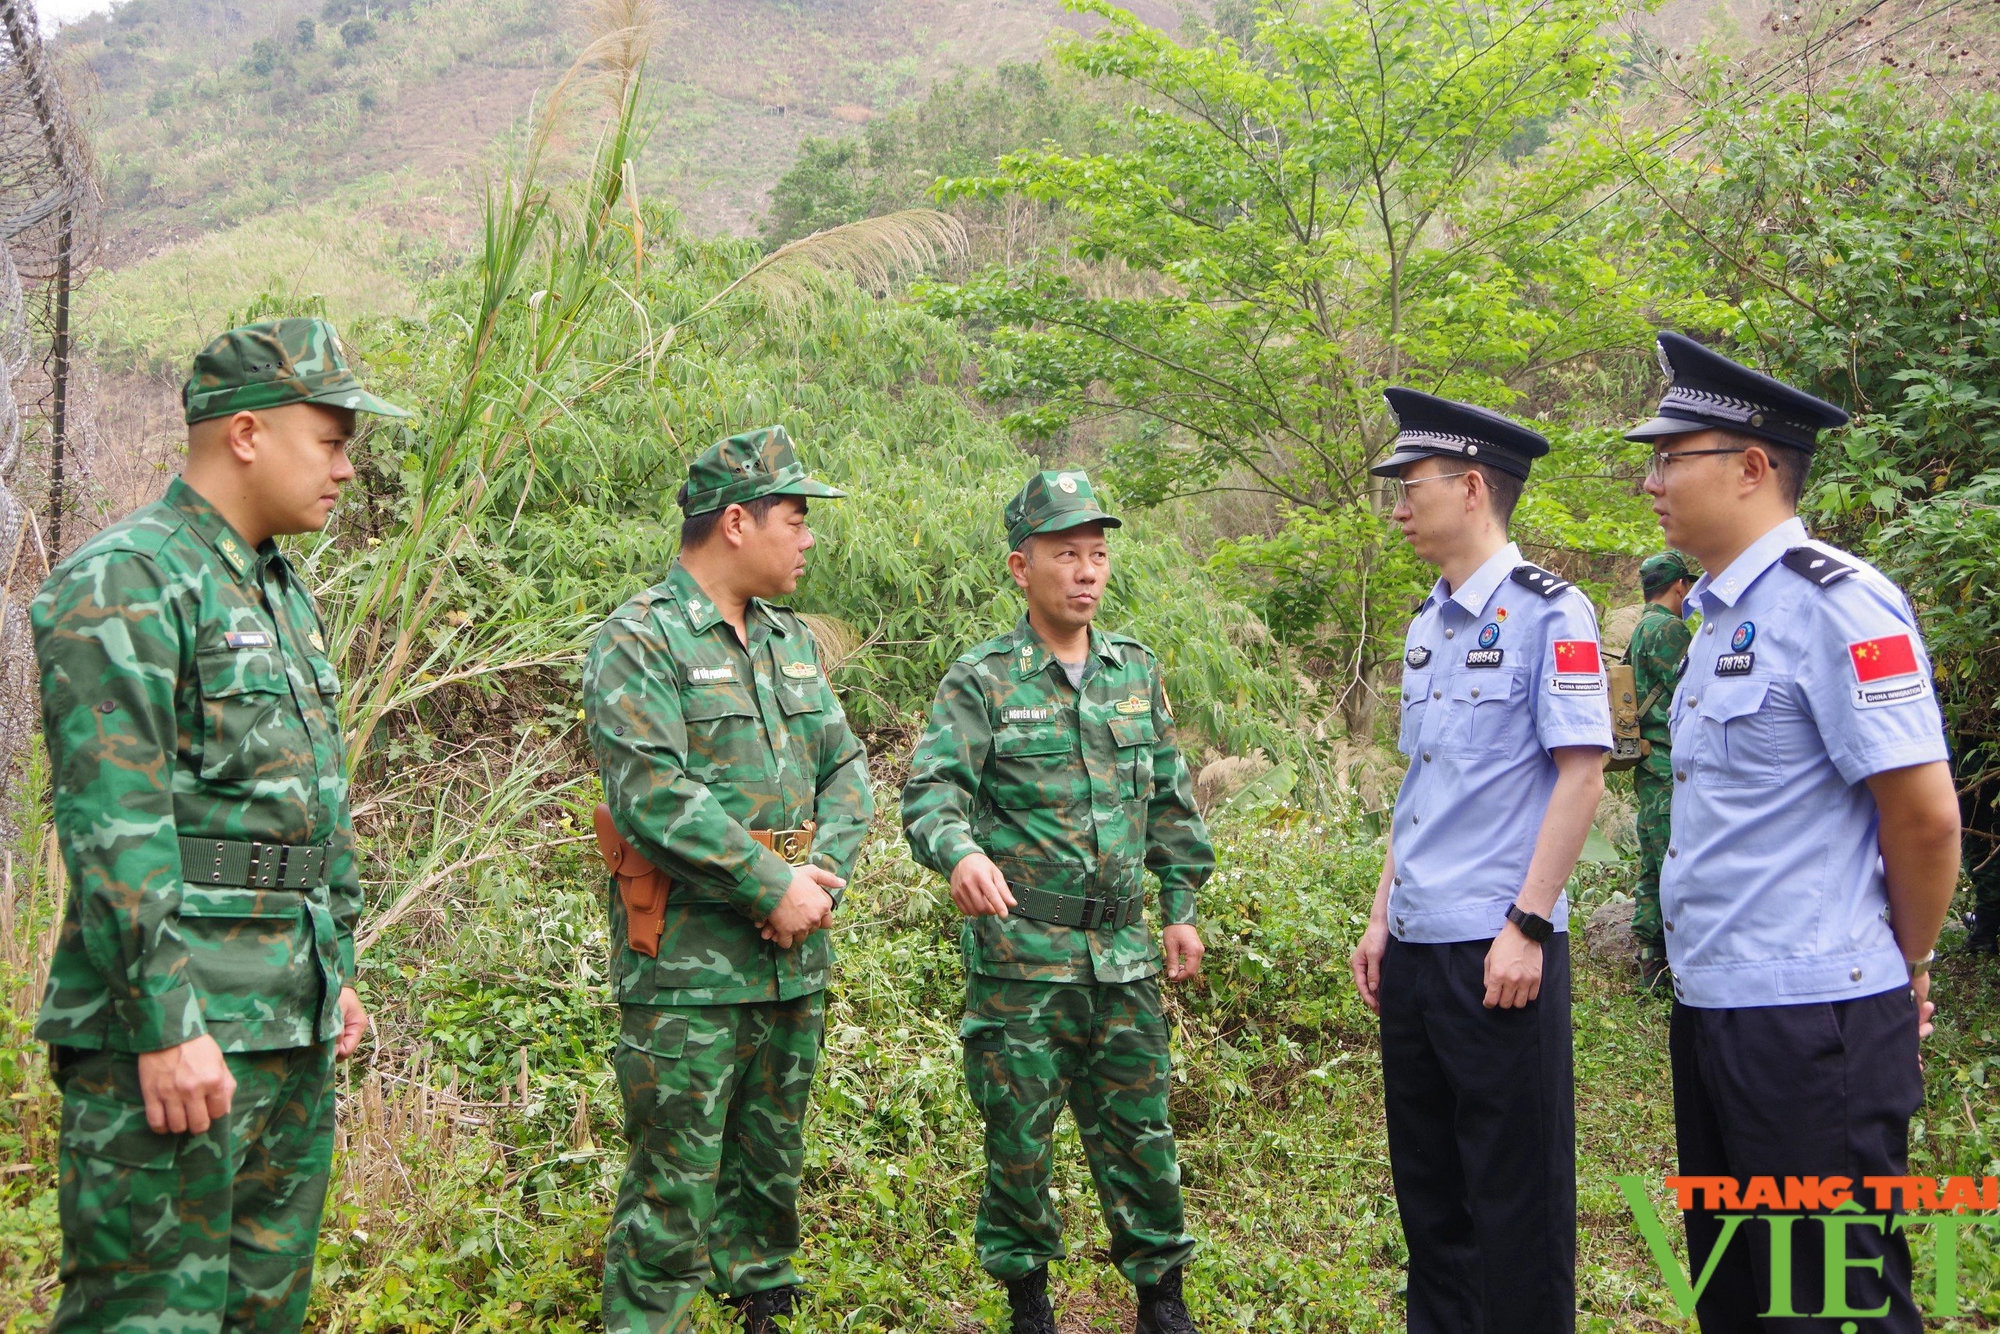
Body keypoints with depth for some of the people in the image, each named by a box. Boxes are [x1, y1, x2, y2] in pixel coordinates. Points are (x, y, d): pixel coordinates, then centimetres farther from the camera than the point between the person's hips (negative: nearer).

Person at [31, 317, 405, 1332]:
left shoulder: (283, 592, 17)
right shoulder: (126, 583, -11)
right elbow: (113, 825, -19)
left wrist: (337, 969, 21)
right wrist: (166, 1022, -21)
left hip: (292, 1022, 9)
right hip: (174, 1023, -9)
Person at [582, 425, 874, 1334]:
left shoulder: (792, 640, 14)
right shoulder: (640, 640, -10)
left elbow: (846, 769, 13)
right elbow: (651, 796, -20)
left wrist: (826, 873, -5)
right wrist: (776, 885, -18)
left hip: (795, 957, 7)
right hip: (688, 963, -7)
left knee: (771, 1166, 18)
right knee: (675, 1184, -2)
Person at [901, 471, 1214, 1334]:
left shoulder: (1136, 672, 10)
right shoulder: (982, 680, -6)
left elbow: (1172, 803, 16)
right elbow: (932, 787, -18)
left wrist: (1181, 908, 14)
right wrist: (961, 851, -39)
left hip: (1123, 955, 4)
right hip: (1018, 956, -3)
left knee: (1139, 1131, 11)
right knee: (1019, 1136, 7)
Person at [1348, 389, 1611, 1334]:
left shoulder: (1547, 612, -9)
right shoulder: (1426, 626, 13)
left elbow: (1579, 774, -13)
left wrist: (1525, 928, -18)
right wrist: (1381, 918, 14)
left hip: (1497, 949, -8)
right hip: (1415, 947, 8)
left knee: (1513, 1188, 4)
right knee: (1427, 1180, 17)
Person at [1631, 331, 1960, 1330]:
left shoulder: (1834, 602, -15)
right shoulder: (1720, 616, 13)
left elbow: (1925, 816, -17)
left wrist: (1904, 968, -2)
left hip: (1812, 1023, -9)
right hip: (1711, 1012, 9)